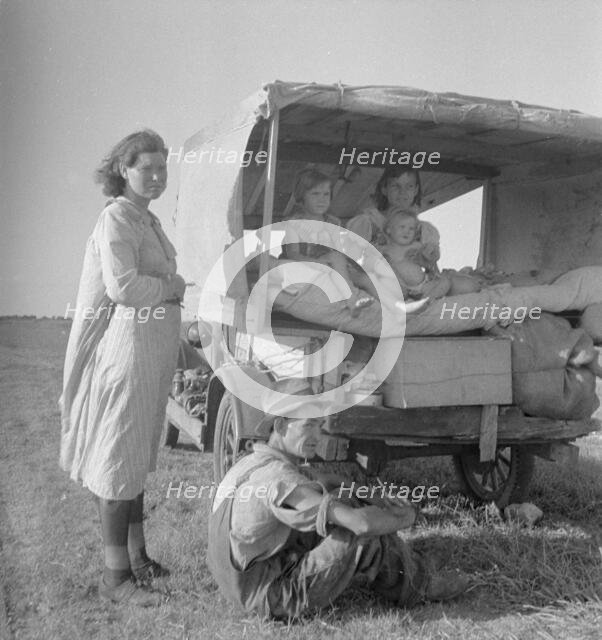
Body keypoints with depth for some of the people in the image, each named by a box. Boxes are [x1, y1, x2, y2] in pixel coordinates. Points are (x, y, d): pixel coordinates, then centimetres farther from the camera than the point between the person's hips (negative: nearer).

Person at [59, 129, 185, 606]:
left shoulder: (147, 219, 15)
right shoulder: (116, 220, -14)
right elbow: (122, 287, -27)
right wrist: (174, 286, -13)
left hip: (155, 354, 10)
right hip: (127, 349, -10)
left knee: (138, 457, 17)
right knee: (119, 460, -2)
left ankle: (137, 557, 31)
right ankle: (115, 576, 9)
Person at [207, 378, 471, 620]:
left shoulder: (250, 464, 4)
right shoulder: (279, 478, -27)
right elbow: (362, 522, -33)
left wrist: (384, 508, 5)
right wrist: (401, 519, -10)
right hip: (274, 597, -9)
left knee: (346, 509, 10)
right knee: (369, 536, -14)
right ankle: (420, 586, 13)